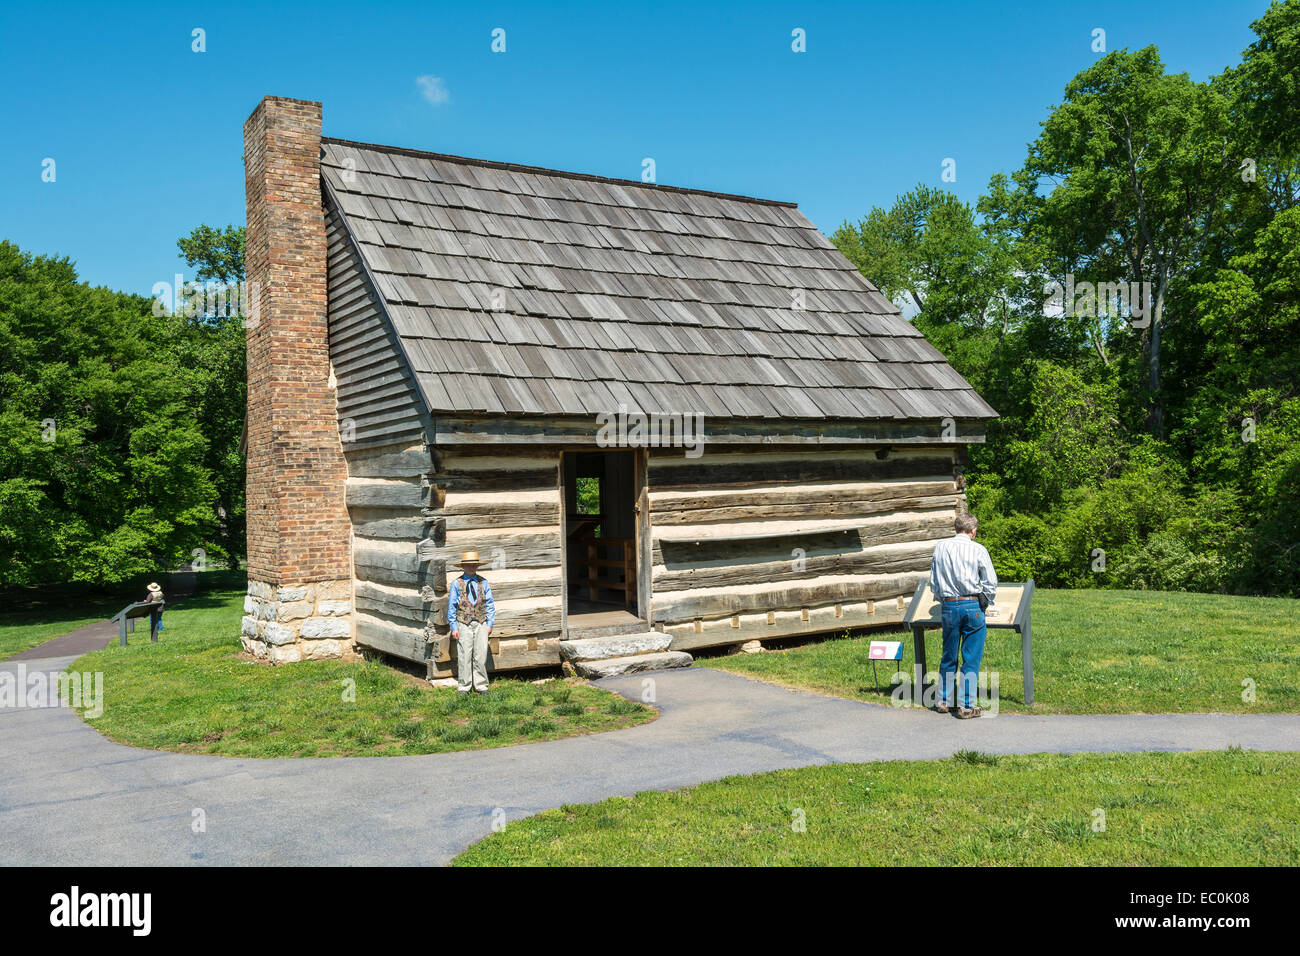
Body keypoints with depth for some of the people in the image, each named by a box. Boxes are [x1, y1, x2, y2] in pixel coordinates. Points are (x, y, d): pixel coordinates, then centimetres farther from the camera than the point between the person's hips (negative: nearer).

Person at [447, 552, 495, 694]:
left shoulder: (483, 582, 8)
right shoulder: (456, 584, 1)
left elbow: (490, 604, 10)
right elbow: (451, 606, 3)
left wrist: (490, 623, 3)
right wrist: (453, 627, -1)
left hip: (481, 624, 2)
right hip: (464, 624, -2)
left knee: (481, 656, 2)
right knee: (464, 656, 0)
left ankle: (480, 685, 12)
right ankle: (464, 686, 10)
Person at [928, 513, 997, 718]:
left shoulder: (940, 547, 5)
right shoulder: (978, 550, -4)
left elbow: (933, 582, 10)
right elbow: (991, 583, 0)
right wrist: (985, 602, 15)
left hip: (949, 606, 3)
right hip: (972, 605, -3)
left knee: (948, 656, 15)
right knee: (971, 658, 3)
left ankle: (944, 701, 22)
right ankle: (966, 706, 5)